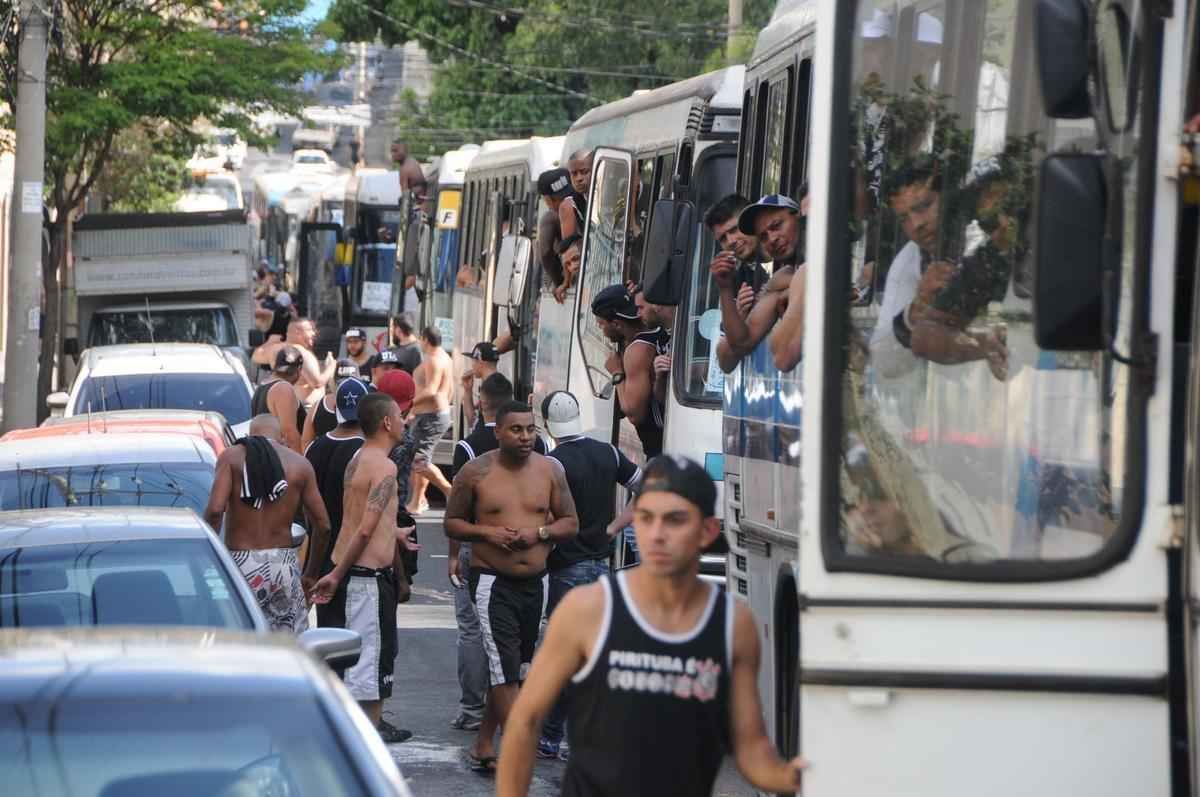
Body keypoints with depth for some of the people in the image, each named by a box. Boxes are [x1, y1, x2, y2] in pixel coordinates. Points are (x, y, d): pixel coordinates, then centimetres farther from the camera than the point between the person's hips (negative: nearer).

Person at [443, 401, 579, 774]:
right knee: (504, 666, -13)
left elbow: (570, 523, 7)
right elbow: (452, 523, 2)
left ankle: (483, 746, 26)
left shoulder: (550, 470, 3)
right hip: (492, 580, -4)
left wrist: (539, 533, -13)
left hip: (534, 582, 4)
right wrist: (486, 533, -16)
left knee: (515, 668, 13)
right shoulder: (476, 472, -5)